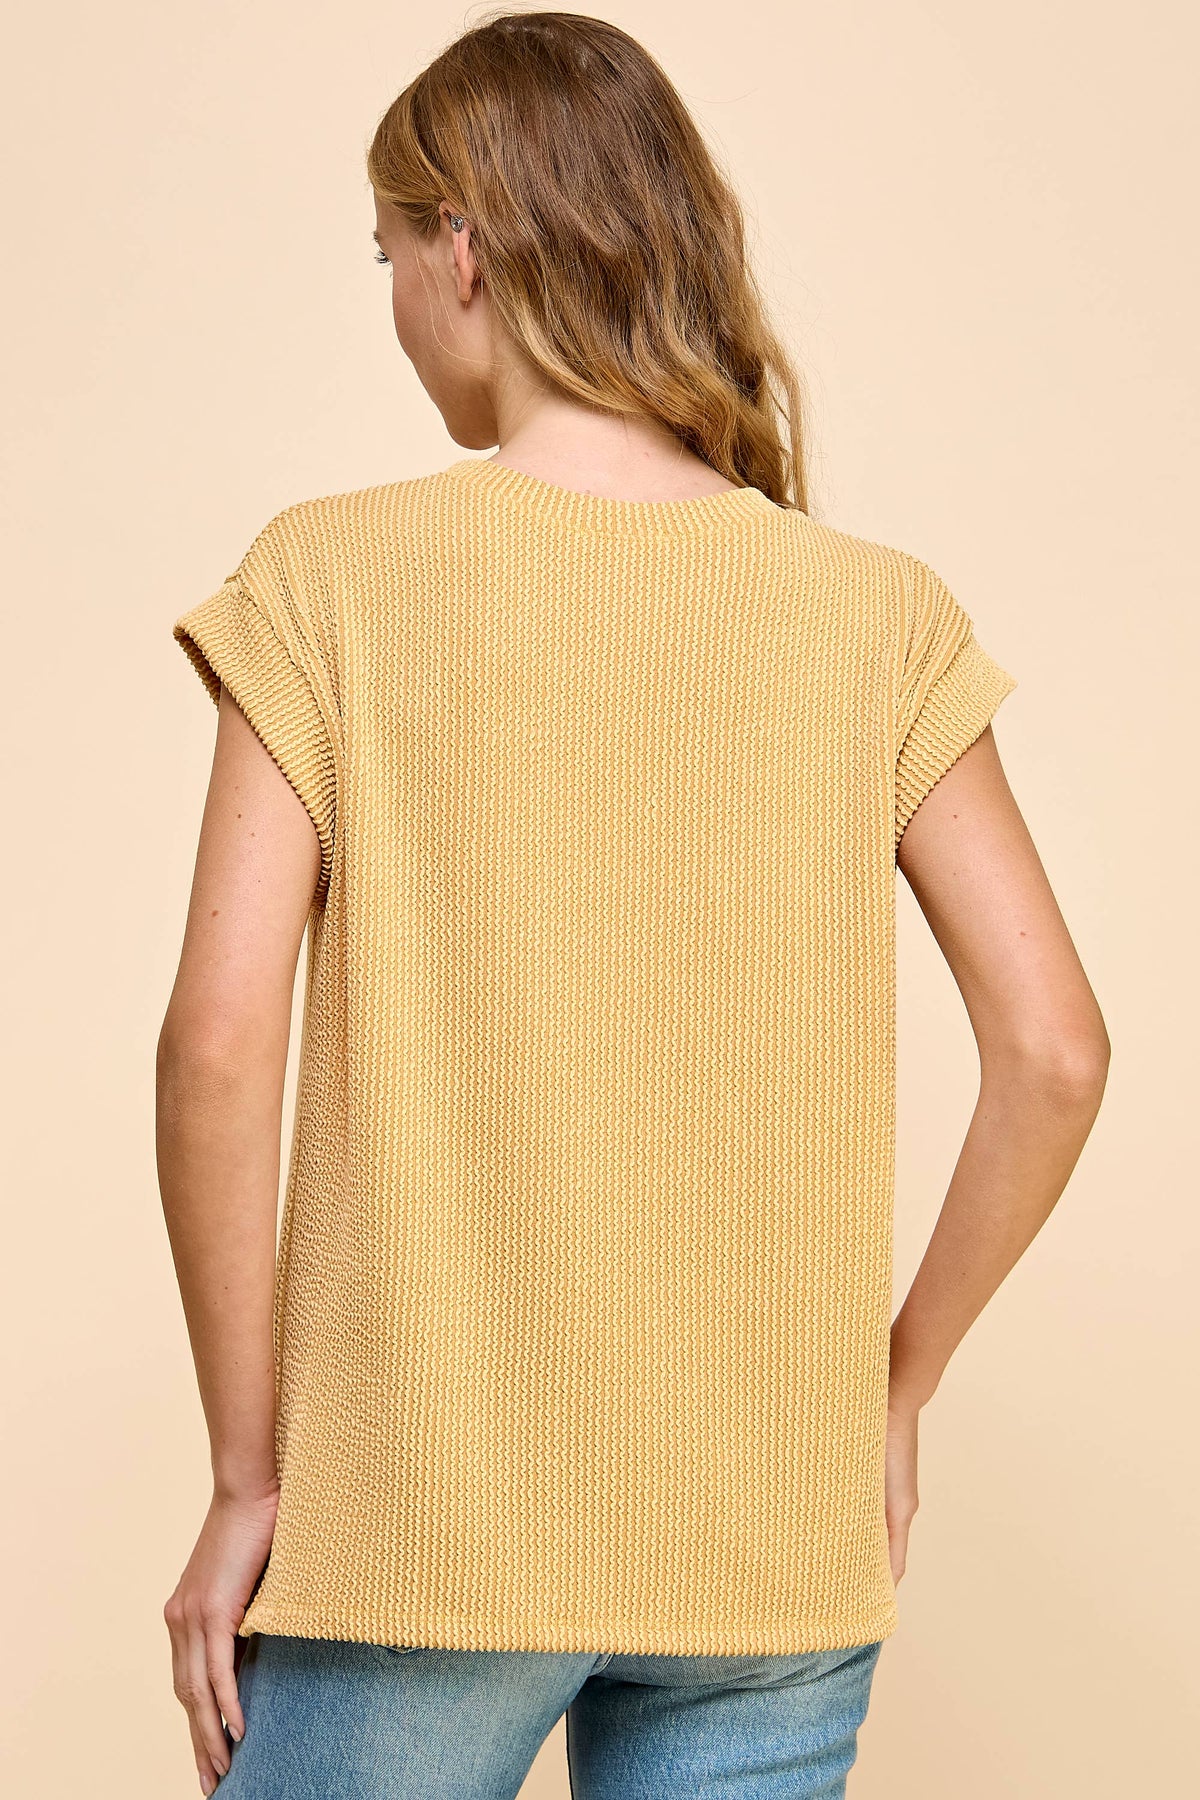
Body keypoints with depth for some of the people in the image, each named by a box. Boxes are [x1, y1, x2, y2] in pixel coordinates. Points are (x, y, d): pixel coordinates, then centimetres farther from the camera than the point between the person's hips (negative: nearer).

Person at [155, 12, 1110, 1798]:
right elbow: (1056, 1050, -4)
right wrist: (893, 1382, 8)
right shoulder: (877, 612, -2)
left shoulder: (334, 576, -8)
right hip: (779, 1545, 3)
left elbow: (217, 1045, -13)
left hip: (422, 1519, -2)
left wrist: (249, 1469, -3)